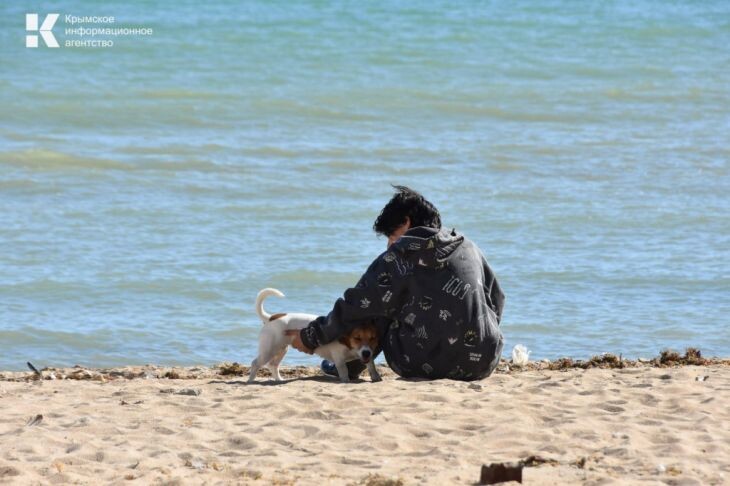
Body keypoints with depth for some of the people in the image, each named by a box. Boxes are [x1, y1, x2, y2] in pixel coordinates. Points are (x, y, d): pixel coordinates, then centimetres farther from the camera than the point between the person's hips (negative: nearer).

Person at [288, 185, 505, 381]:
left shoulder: (399, 257, -2)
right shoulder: (469, 248, 12)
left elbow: (356, 306, 1)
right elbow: (497, 302, 18)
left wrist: (310, 337, 12)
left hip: (423, 366, -4)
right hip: (483, 366, 4)